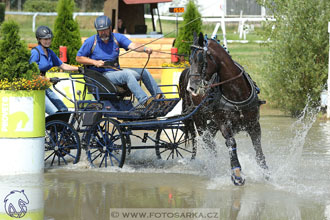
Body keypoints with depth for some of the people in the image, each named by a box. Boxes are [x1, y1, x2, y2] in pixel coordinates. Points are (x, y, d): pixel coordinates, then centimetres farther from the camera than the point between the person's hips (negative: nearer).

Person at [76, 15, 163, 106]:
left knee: (144, 72, -3)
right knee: (127, 74, -30)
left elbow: (132, 45, -12)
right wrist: (95, 62, -13)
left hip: (116, 71, 6)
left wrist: (145, 49, -33)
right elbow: (78, 58, 1)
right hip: (103, 75, -6)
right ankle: (144, 101, -38)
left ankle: (159, 96, -1)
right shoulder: (91, 42, -3)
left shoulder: (117, 37, 4)